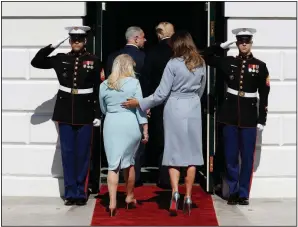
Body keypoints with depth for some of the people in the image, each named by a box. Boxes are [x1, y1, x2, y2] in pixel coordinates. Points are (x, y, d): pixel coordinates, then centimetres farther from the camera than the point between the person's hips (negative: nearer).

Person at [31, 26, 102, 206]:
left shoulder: (94, 61, 0)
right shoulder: (61, 59, 6)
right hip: (65, 112, 2)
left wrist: (98, 114, -4)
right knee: (67, 153, 5)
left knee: (83, 154, 3)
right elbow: (36, 62, 4)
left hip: (85, 113, -2)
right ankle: (70, 192, 13)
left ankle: (81, 193, 12)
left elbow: (99, 89, 0)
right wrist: (53, 45, -5)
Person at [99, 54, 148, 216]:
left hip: (111, 125, 1)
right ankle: (129, 197, 29)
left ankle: (112, 202, -8)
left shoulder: (104, 85, 7)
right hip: (130, 124, -1)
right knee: (129, 162, 15)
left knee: (113, 164, 1)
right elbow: (140, 107, -4)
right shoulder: (134, 83, -2)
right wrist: (145, 129, 0)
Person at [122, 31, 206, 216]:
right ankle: (188, 197, 7)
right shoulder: (201, 64, 4)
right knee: (191, 152, 6)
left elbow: (161, 94, -11)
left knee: (174, 152, 3)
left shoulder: (173, 64, -10)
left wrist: (139, 103, -3)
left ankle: (175, 192, -14)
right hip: (194, 110, 3)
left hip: (175, 110, -3)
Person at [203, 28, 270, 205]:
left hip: (249, 116, -2)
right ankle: (233, 192, 16)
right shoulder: (229, 62, 5)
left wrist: (262, 120, -4)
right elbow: (207, 56, 14)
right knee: (231, 156, 6)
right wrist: (224, 45, 3)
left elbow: (264, 95, -1)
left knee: (247, 157, 3)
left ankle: (244, 194, 11)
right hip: (230, 115, 2)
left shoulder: (260, 66, 0)